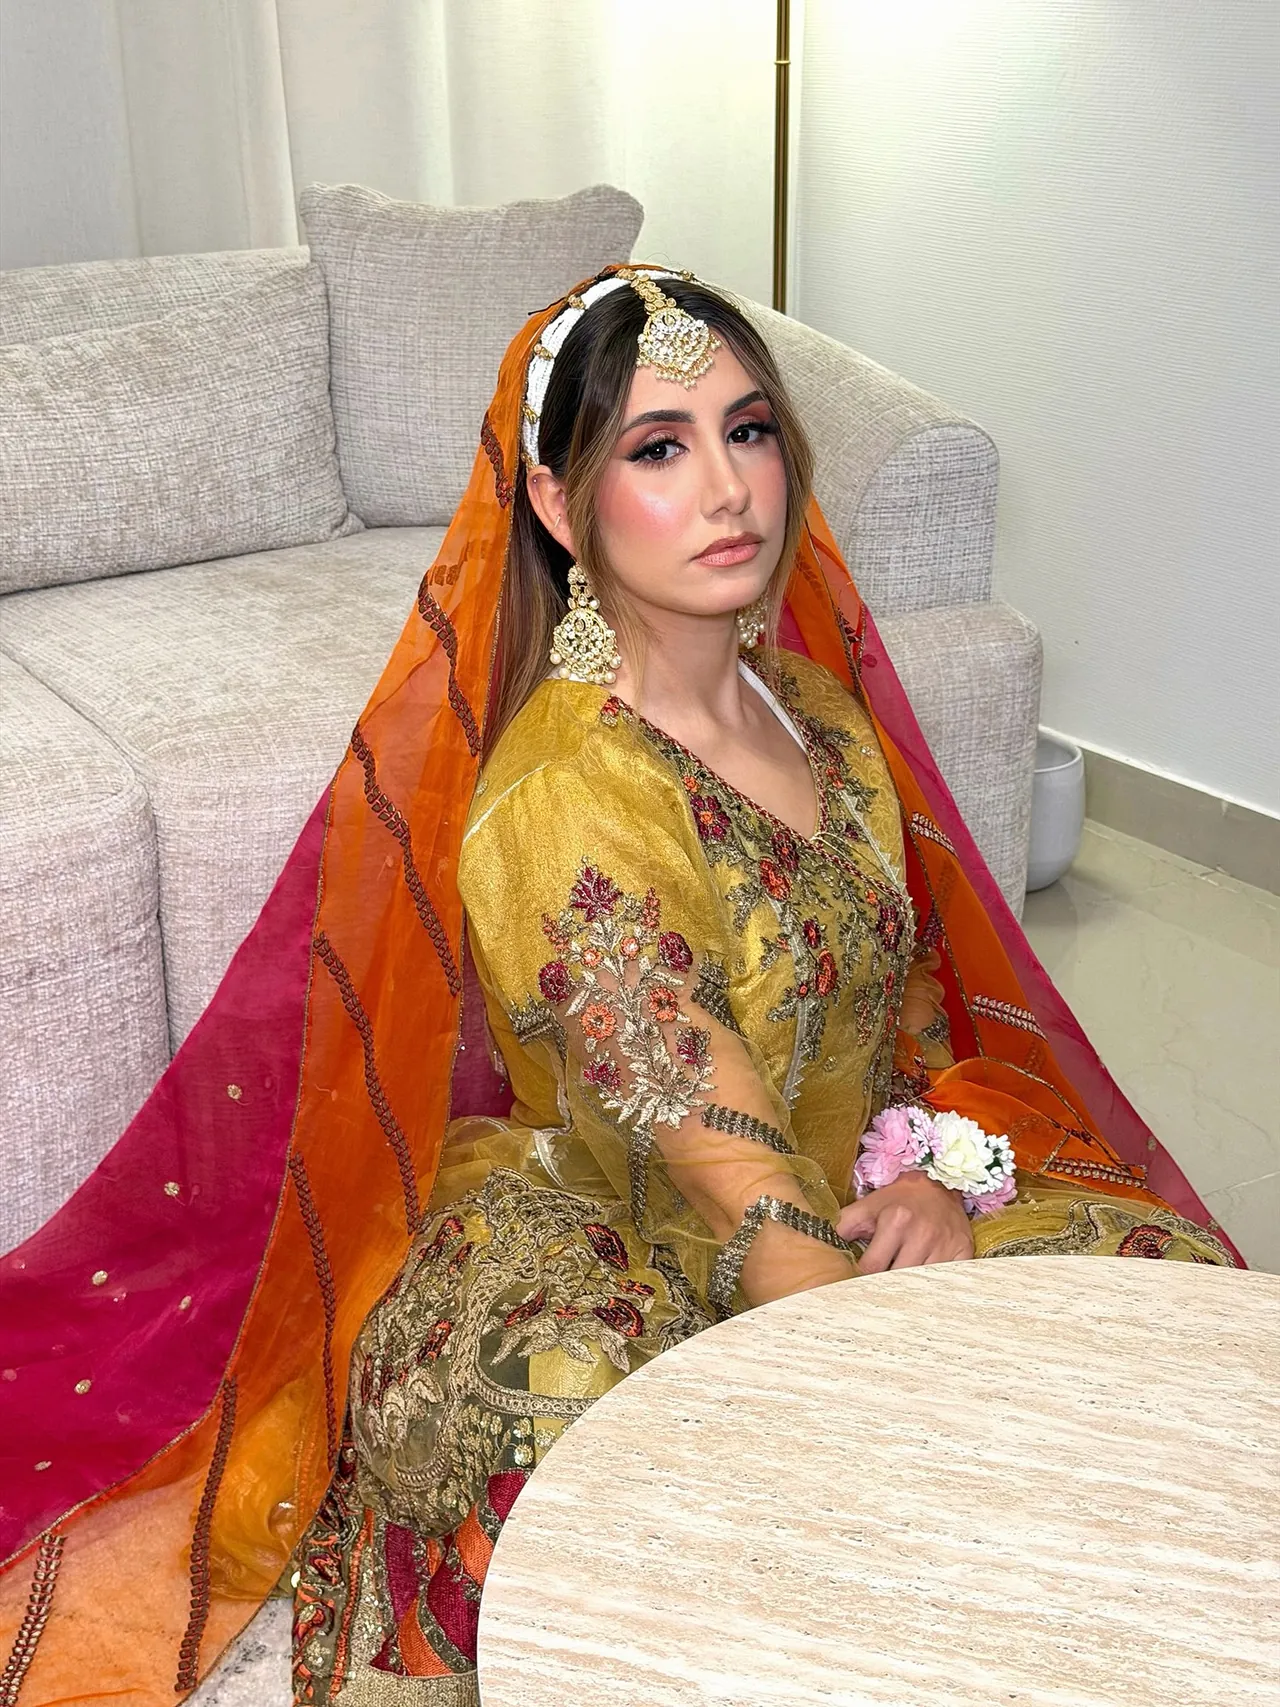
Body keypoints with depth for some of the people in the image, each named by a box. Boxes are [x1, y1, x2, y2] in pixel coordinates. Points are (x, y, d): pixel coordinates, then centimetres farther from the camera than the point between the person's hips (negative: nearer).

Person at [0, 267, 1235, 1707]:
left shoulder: (812, 701, 0)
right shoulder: (566, 802, -25)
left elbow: (924, 979, 13)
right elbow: (741, 1194, -30)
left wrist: (945, 1159, -7)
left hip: (854, 1220, 8)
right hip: (622, 1267, -8)